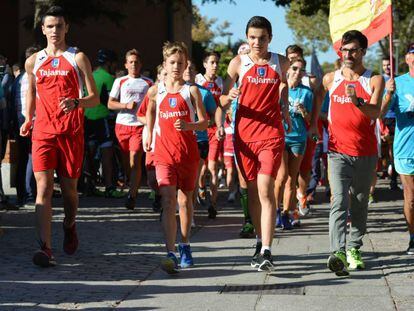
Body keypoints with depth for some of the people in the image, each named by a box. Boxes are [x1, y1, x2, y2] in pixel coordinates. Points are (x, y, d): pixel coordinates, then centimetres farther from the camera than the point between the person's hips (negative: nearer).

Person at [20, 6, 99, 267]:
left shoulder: (78, 58, 2)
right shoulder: (33, 61, 10)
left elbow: (95, 98, 0)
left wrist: (76, 103, -19)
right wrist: (28, 119, 16)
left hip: (71, 132, -1)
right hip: (43, 131, 1)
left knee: (69, 187, 9)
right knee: (44, 187, -12)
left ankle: (70, 226, 41)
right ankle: (46, 249, -20)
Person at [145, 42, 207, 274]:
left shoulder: (191, 91, 1)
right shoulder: (156, 91, 5)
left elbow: (204, 122, -2)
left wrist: (189, 125, -20)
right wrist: (149, 135, 24)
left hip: (188, 152, 0)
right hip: (164, 153, 0)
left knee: (185, 201, 13)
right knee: (168, 202, -14)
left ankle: (185, 246, 30)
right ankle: (171, 254, -22)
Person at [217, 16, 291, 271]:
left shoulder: (281, 63, 5)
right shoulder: (238, 63, 1)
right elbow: (224, 99, 0)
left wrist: (285, 110, 23)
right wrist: (228, 97, -21)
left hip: (272, 133, -1)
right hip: (245, 133, 1)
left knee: (265, 190, -14)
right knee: (253, 190, 10)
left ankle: (266, 251, -18)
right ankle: (261, 241, 28)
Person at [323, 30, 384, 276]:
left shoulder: (375, 80, 0)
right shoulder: (331, 79, 7)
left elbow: (375, 112, -15)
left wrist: (358, 101, -33)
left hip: (365, 152, 1)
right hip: (338, 151, 0)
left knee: (360, 205, 9)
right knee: (339, 201, -16)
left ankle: (354, 249, 23)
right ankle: (338, 253, -27)